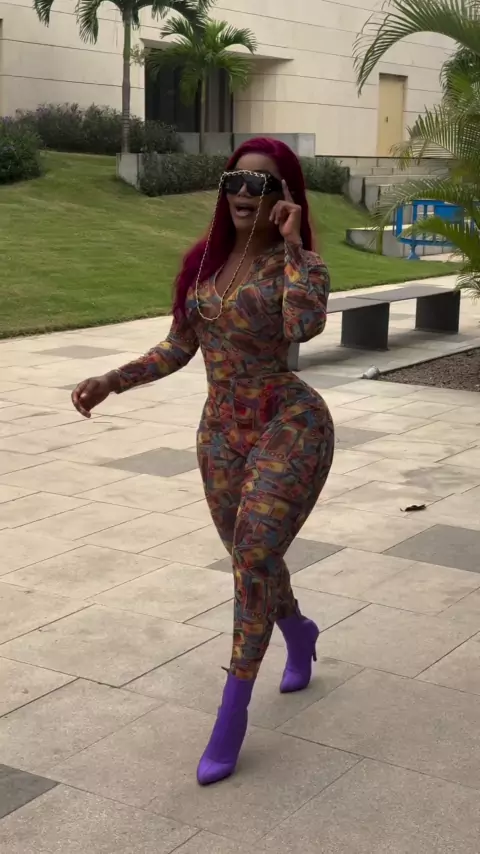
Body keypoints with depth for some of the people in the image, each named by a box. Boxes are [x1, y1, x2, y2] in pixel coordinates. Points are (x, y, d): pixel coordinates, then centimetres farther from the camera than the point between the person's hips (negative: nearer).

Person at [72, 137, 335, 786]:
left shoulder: (297, 262, -11)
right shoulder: (204, 259, 5)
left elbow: (304, 325, -33)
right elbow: (180, 347, 11)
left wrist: (290, 244, -24)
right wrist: (110, 382, 3)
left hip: (289, 424, -6)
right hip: (222, 433, 6)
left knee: (253, 558, -14)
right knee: (252, 561, 18)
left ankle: (232, 715, -2)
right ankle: (300, 634, 50)